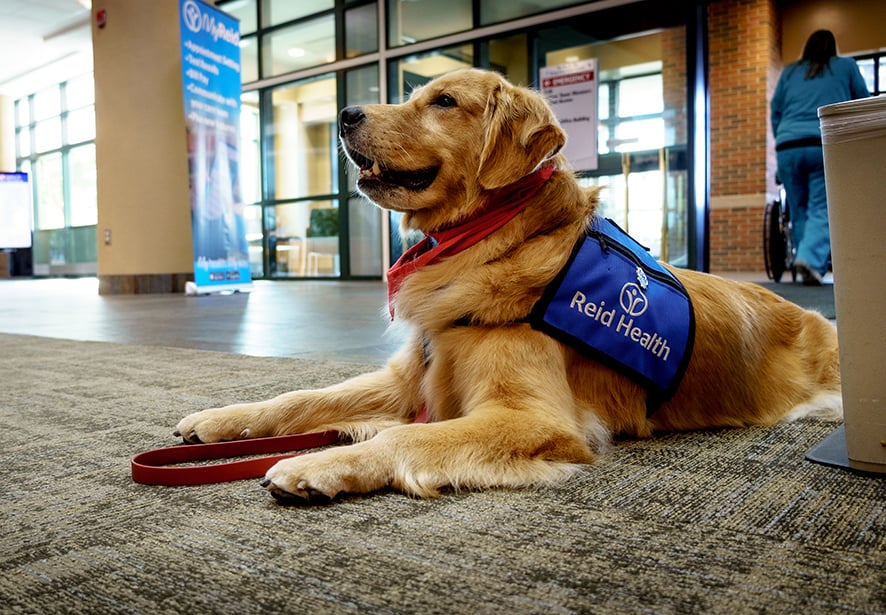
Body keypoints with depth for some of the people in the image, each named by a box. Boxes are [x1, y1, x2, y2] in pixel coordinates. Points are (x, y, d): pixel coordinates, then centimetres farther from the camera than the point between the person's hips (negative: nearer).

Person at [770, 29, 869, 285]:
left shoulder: (789, 72, 22)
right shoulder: (846, 66, 18)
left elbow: (775, 112, 21)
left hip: (788, 147, 2)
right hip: (827, 145, -2)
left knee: (799, 212, 6)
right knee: (821, 209, -7)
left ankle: (809, 270, 3)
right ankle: (810, 258, -29)